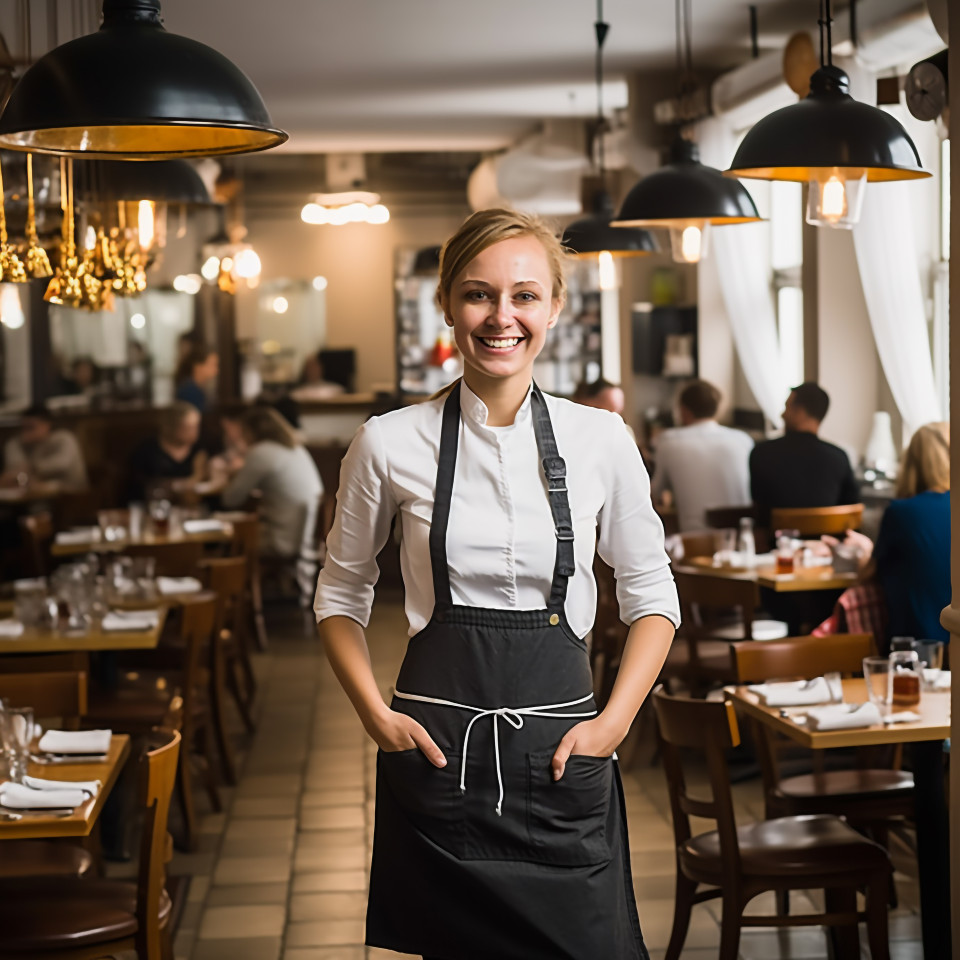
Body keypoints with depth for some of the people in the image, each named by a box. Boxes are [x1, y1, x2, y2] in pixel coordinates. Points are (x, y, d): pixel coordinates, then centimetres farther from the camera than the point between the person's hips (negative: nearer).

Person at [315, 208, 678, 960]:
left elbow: (652, 596, 10)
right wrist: (377, 716, -2)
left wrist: (616, 721, -2)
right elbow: (341, 596, 10)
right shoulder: (390, 445, -2)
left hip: (560, 756, 1)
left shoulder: (601, 440, 0)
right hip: (437, 756, 0)